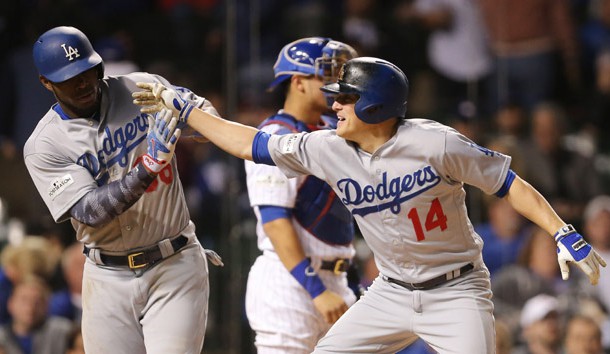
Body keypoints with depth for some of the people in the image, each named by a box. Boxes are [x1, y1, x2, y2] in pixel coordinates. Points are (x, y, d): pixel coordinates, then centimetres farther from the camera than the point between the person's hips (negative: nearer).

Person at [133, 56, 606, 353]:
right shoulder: (328, 149, -5)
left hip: (455, 291, -6)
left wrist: (562, 234, -22)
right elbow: (249, 143, 4)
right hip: (392, 292, 6)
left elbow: (507, 182, -14)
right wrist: (182, 108, 5)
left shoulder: (434, 144, -20)